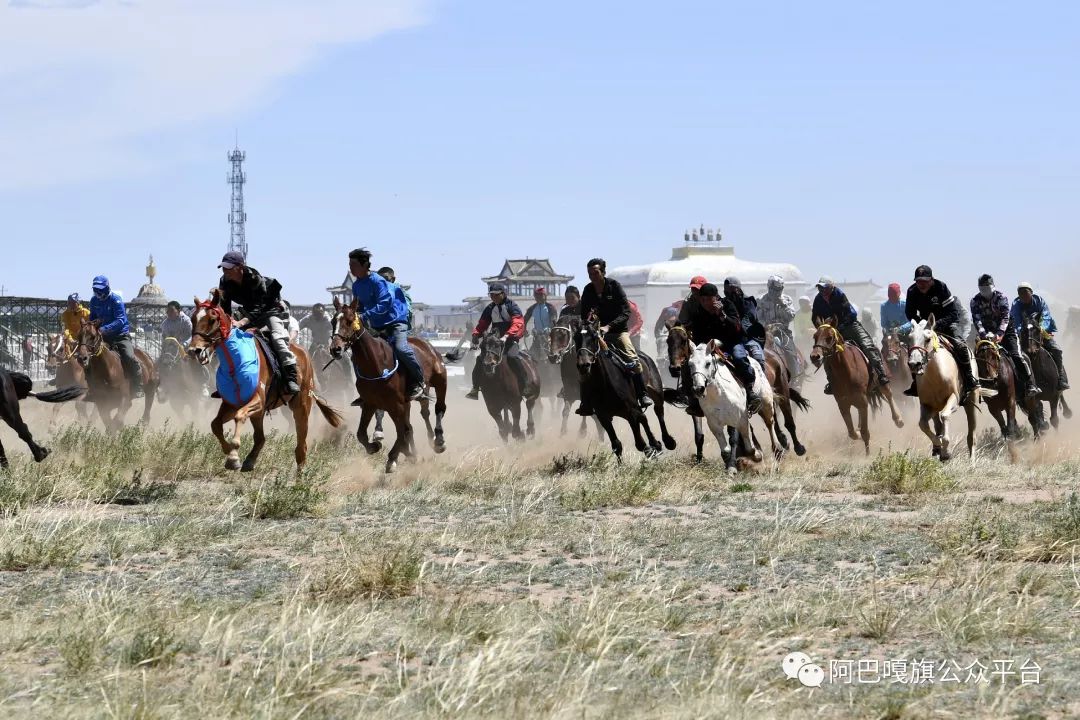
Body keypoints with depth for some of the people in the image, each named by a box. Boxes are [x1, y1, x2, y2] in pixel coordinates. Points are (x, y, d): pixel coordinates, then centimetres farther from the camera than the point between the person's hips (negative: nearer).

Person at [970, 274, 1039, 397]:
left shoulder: (1001, 297, -10)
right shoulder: (975, 301, -4)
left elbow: (1005, 317, -21)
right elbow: (977, 320, -15)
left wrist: (999, 333, -37)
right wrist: (984, 334, -33)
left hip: (1006, 330, -3)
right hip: (987, 332, 3)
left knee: (1017, 355, -16)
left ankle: (1030, 385, -20)